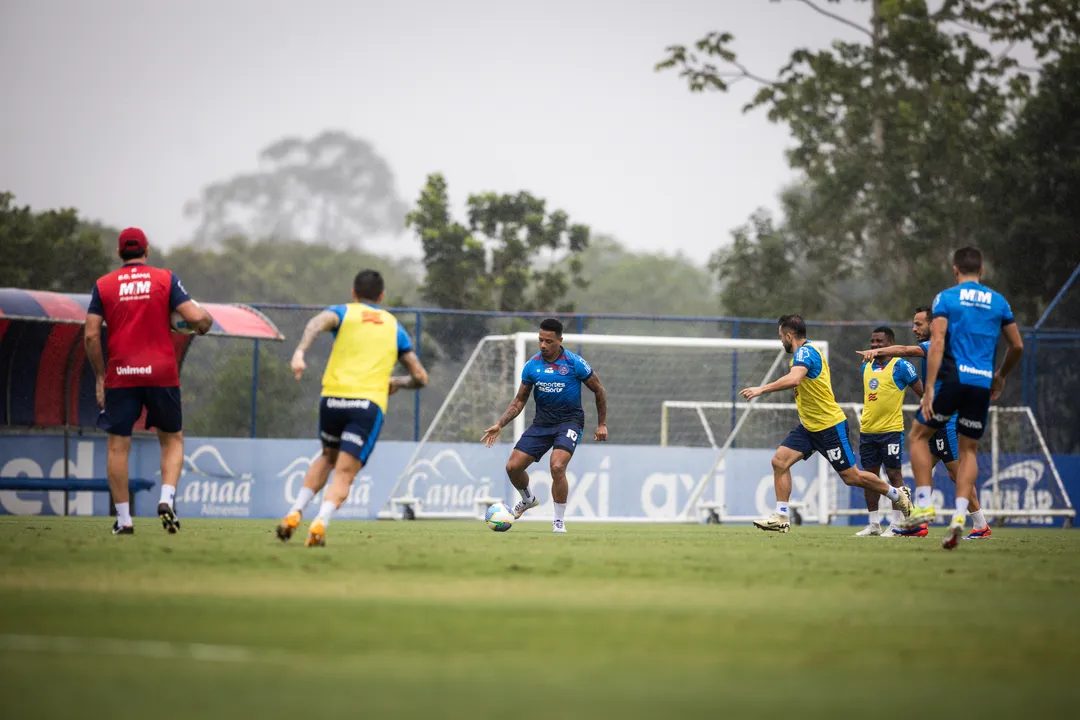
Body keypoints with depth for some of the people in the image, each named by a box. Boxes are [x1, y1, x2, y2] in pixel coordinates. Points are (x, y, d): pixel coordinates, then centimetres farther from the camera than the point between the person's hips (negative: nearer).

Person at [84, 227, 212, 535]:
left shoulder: (103, 285, 4)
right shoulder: (165, 279, 1)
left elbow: (91, 336, -1)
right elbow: (196, 317, -7)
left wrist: (100, 376, 9)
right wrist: (206, 322, 16)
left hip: (120, 376, 0)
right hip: (161, 373, 0)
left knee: (117, 446, 7)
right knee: (172, 439, 15)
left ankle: (123, 518, 5)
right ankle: (166, 500, -5)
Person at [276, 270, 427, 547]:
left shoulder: (344, 312, 16)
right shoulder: (394, 326, 21)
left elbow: (320, 321, -11)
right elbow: (420, 377, 20)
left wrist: (300, 351, -26)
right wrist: (395, 382, 40)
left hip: (333, 398, 1)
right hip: (370, 403, -1)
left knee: (328, 457, 26)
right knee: (345, 473, -4)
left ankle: (295, 514, 11)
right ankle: (320, 523, -30)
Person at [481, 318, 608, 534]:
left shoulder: (575, 363, -12)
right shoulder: (532, 365, -2)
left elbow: (599, 391, 1)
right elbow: (520, 400, 8)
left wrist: (602, 424, 0)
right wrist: (500, 425, -2)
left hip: (569, 421, -4)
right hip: (542, 422, 4)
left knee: (557, 467, -27)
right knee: (513, 467, -3)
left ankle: (559, 521, -9)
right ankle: (528, 499, 31)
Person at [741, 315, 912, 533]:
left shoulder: (805, 352, -20)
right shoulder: (804, 352, 11)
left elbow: (794, 379, -39)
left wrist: (762, 389, -38)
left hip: (830, 425, -10)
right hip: (809, 427, 10)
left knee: (851, 476, -1)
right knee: (780, 461, -6)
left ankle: (897, 496, 19)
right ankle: (781, 518, -6)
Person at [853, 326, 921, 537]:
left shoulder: (900, 366, -7)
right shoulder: (866, 367, 13)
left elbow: (922, 391, -5)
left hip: (891, 430, -7)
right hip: (867, 430, 7)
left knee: (894, 474, -4)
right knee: (870, 475, 8)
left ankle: (898, 524, -1)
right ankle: (874, 523, 14)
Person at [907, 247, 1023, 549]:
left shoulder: (946, 298, 1)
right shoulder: (998, 301, 12)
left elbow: (937, 343, -9)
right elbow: (1017, 346, 16)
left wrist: (930, 388, -12)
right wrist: (1001, 377, 32)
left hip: (952, 377, -3)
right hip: (983, 383, 3)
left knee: (919, 436, 14)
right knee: (969, 450, 11)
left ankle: (925, 505, 2)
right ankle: (960, 514, -6)